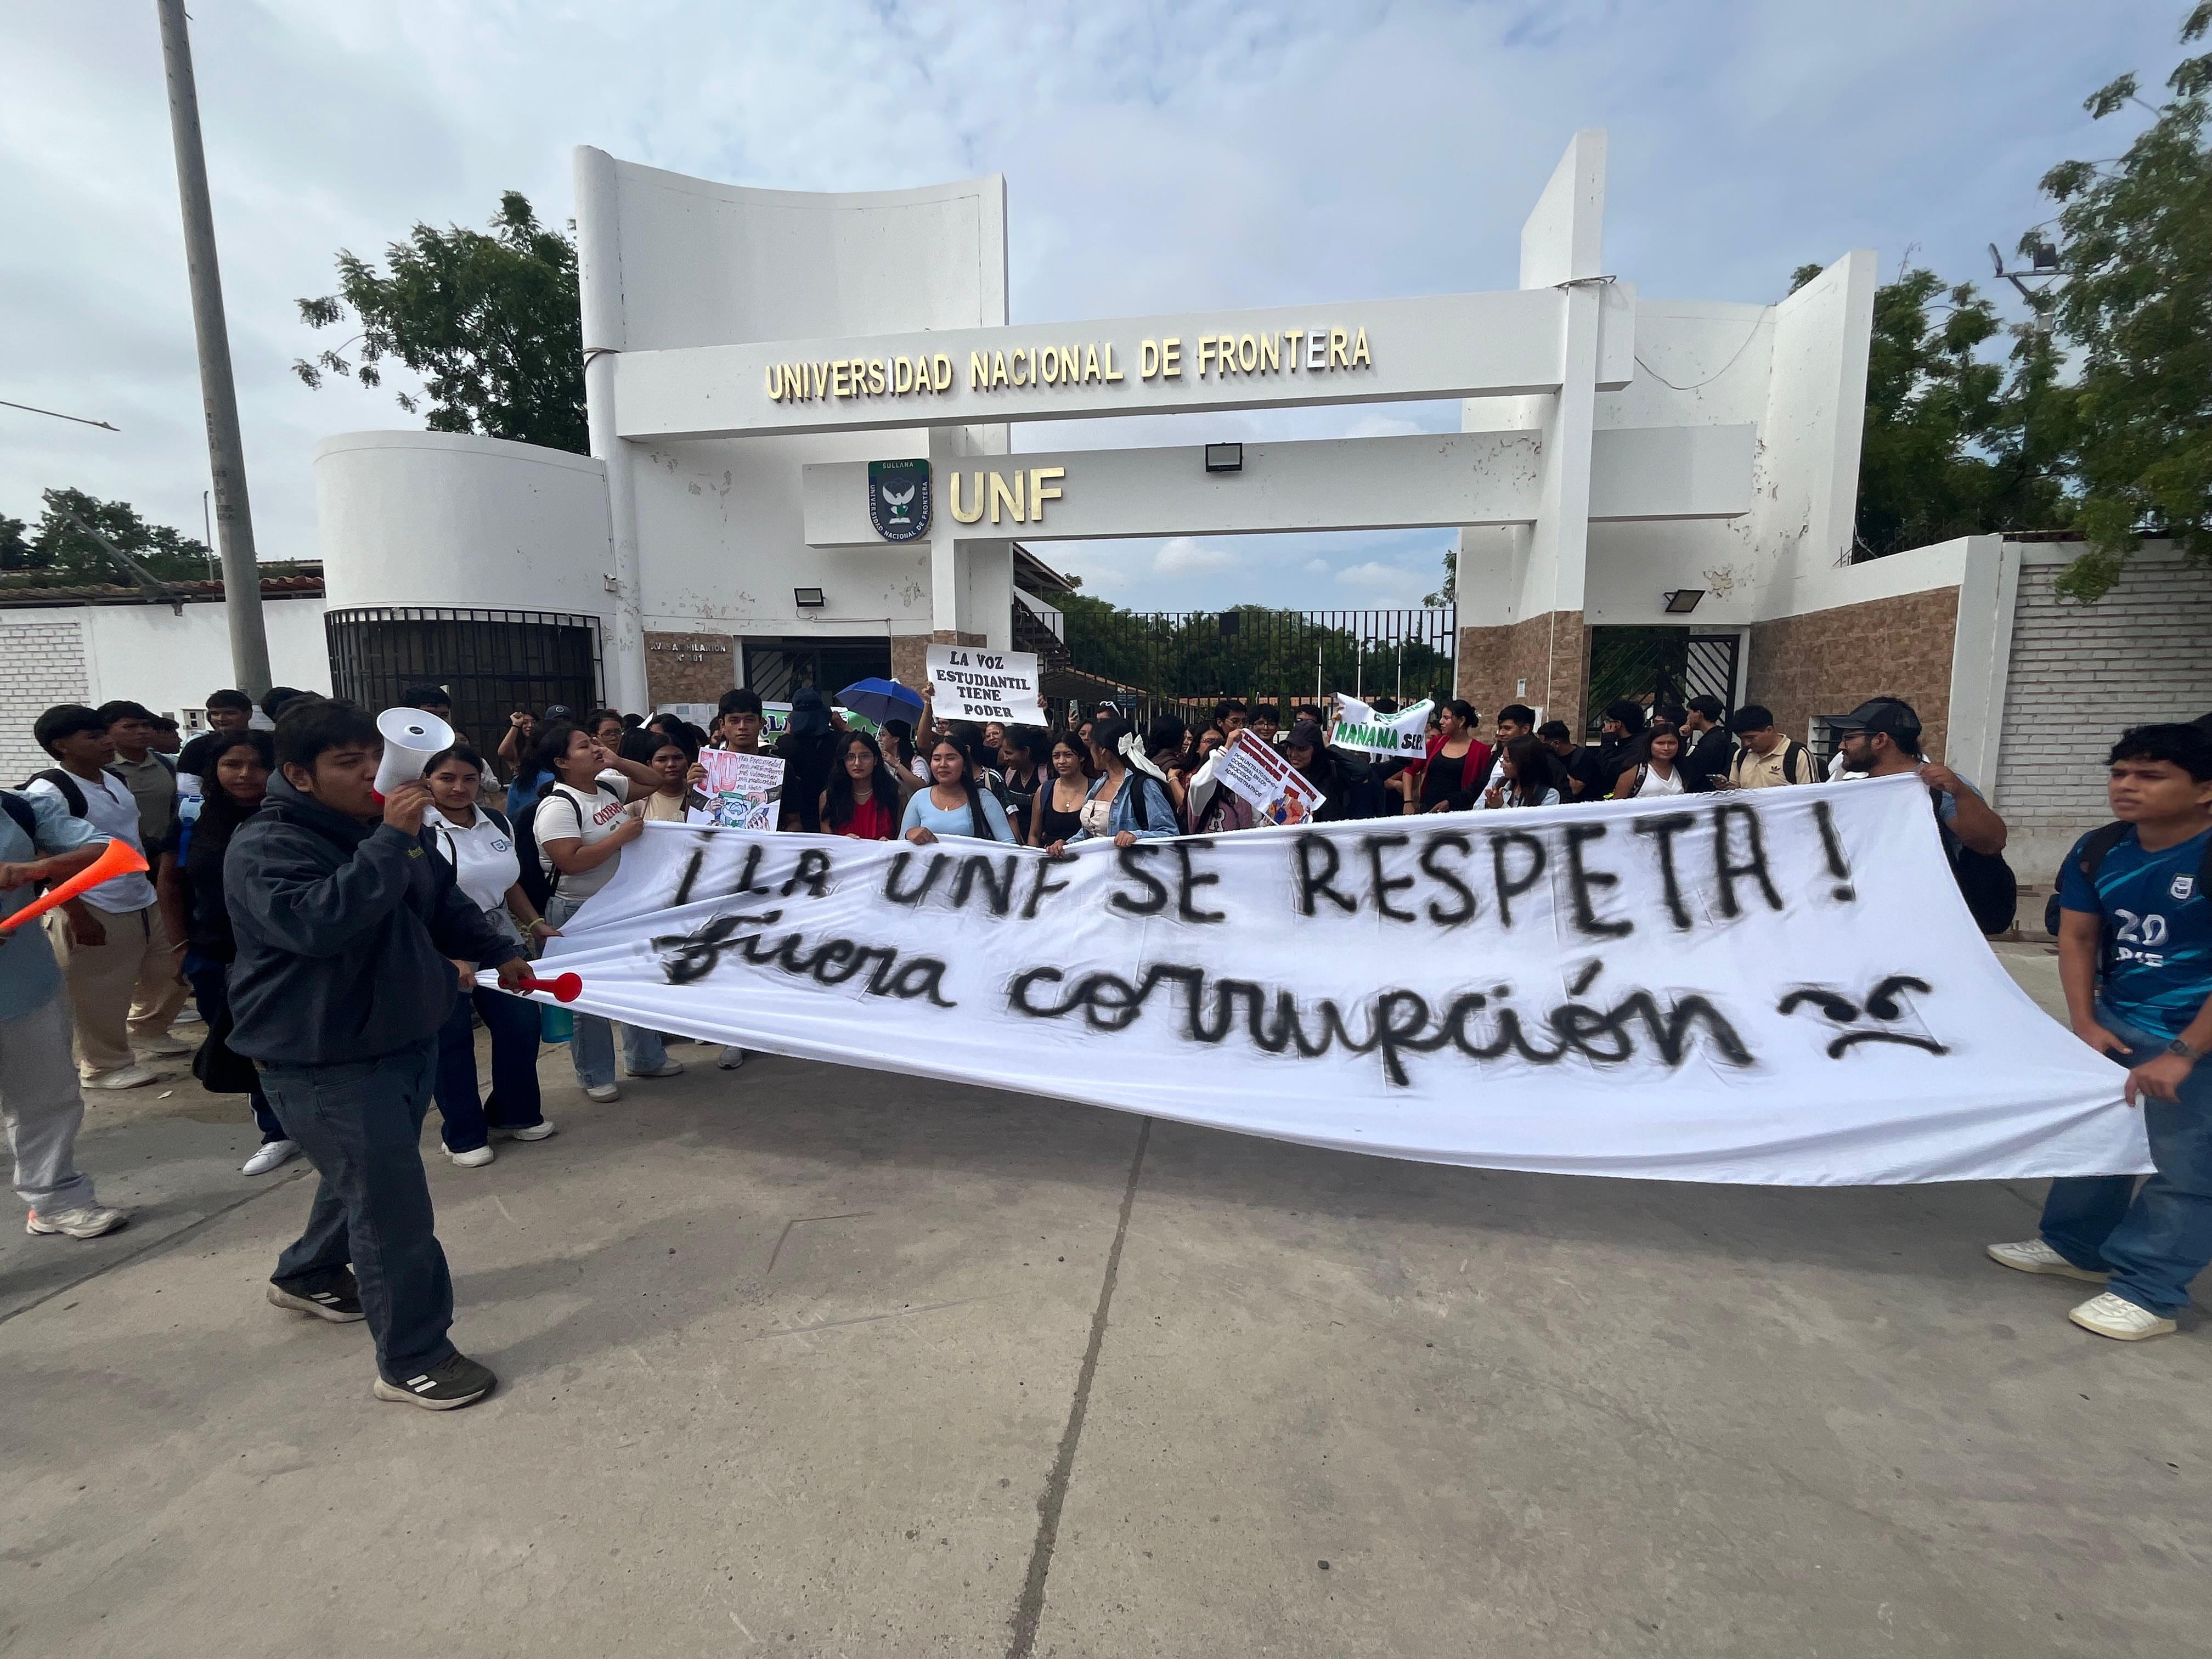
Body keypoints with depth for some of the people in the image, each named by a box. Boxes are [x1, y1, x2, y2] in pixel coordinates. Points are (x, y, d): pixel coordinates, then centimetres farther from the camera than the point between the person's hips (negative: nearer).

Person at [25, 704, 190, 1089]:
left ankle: (146, 1033, 40)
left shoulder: (115, 781, 10)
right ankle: (105, 1066, 19)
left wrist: (155, 881, 21)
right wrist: (78, 915, -20)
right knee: (101, 996, 3)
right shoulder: (48, 791, -15)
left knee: (170, 973, 18)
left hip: (144, 903, 8)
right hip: (94, 912, -8)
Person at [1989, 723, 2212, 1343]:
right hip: (2116, 1025, 6)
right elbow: (2077, 938, 5)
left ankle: (2146, 1293, 14)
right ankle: (2075, 1246, 31)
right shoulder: (2099, 851, -1)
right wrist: (2085, 1023, -3)